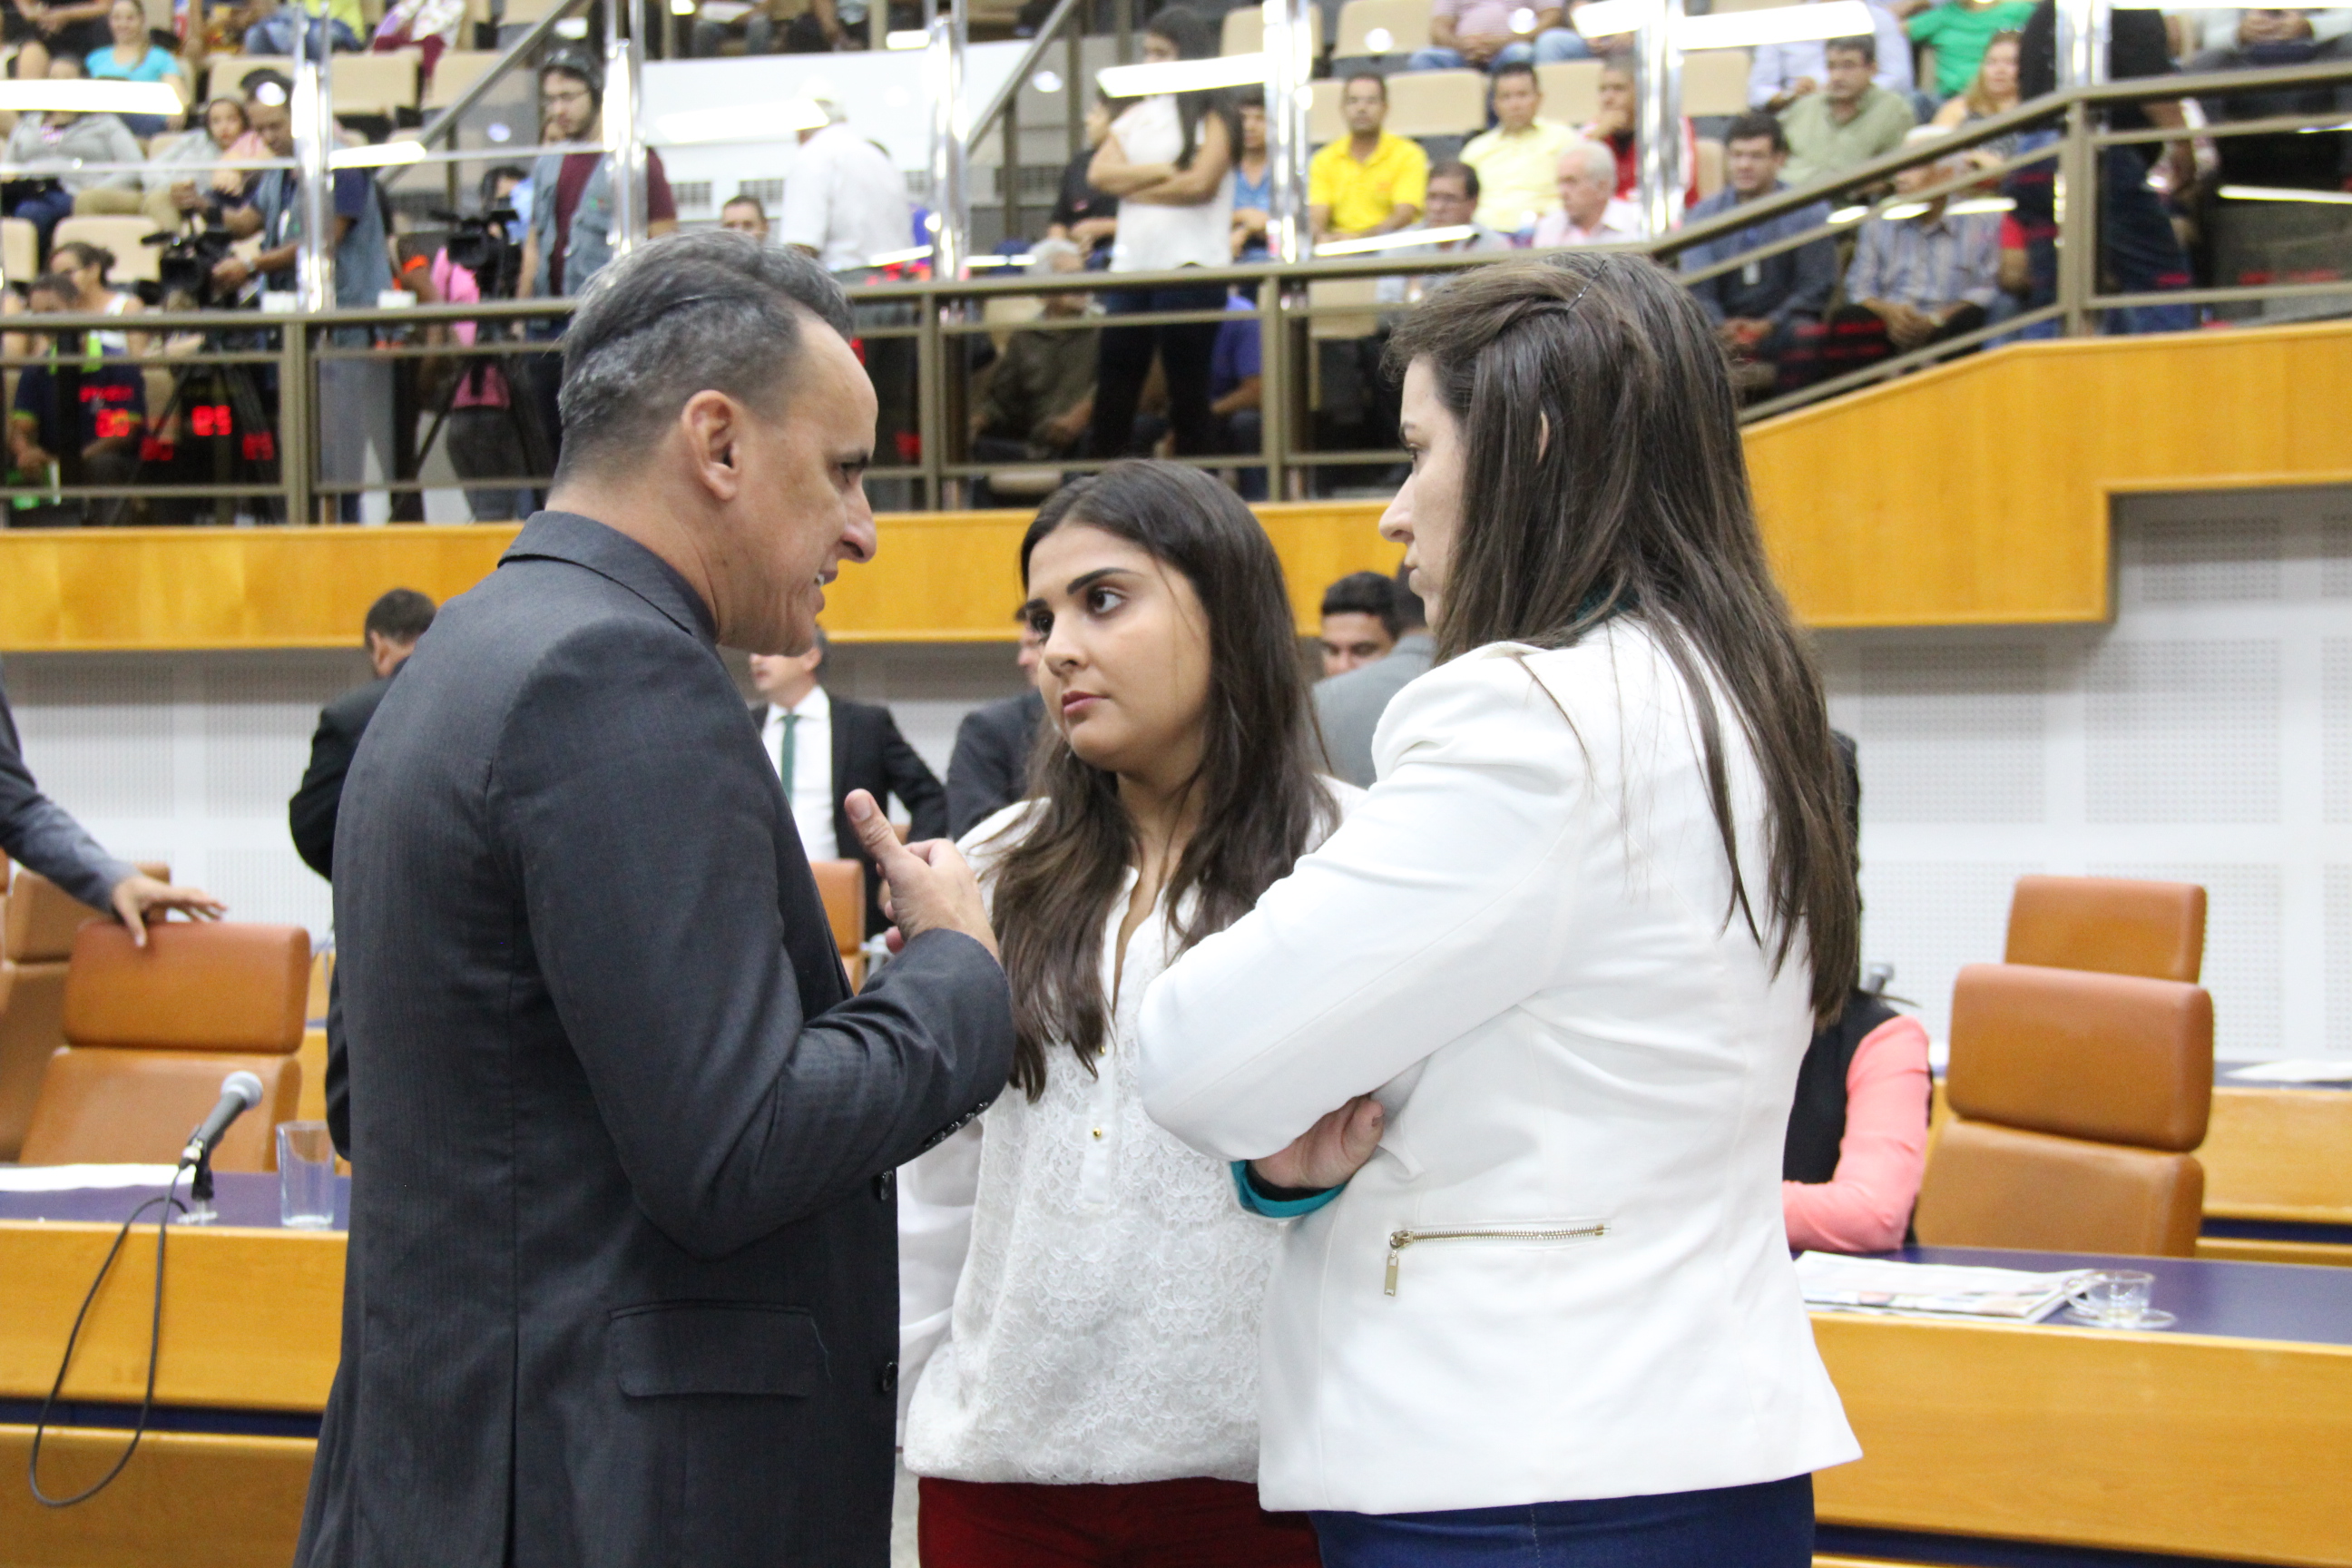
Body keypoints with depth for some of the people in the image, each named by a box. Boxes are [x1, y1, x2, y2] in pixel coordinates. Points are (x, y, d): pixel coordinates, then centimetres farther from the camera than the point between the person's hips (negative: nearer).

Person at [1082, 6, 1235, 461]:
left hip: (1190, 268, -5)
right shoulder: (1136, 116, 17)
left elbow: (1199, 183, -12)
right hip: (1131, 268, 5)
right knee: (1113, 390, 4)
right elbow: (1100, 172, 3)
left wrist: (1132, 186, -2)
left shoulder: (1211, 115, 1)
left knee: (1188, 393, 1)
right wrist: (1163, 173, -8)